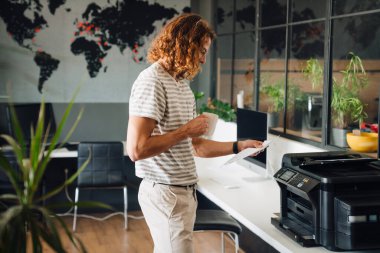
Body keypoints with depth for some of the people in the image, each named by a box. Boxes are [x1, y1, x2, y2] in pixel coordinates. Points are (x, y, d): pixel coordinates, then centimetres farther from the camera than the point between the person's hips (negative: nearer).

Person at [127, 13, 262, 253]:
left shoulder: (183, 85, 13)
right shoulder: (152, 81, -17)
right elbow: (137, 149, -25)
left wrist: (238, 146, 14)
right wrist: (185, 131, -17)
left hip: (183, 191, 9)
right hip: (166, 193, -9)